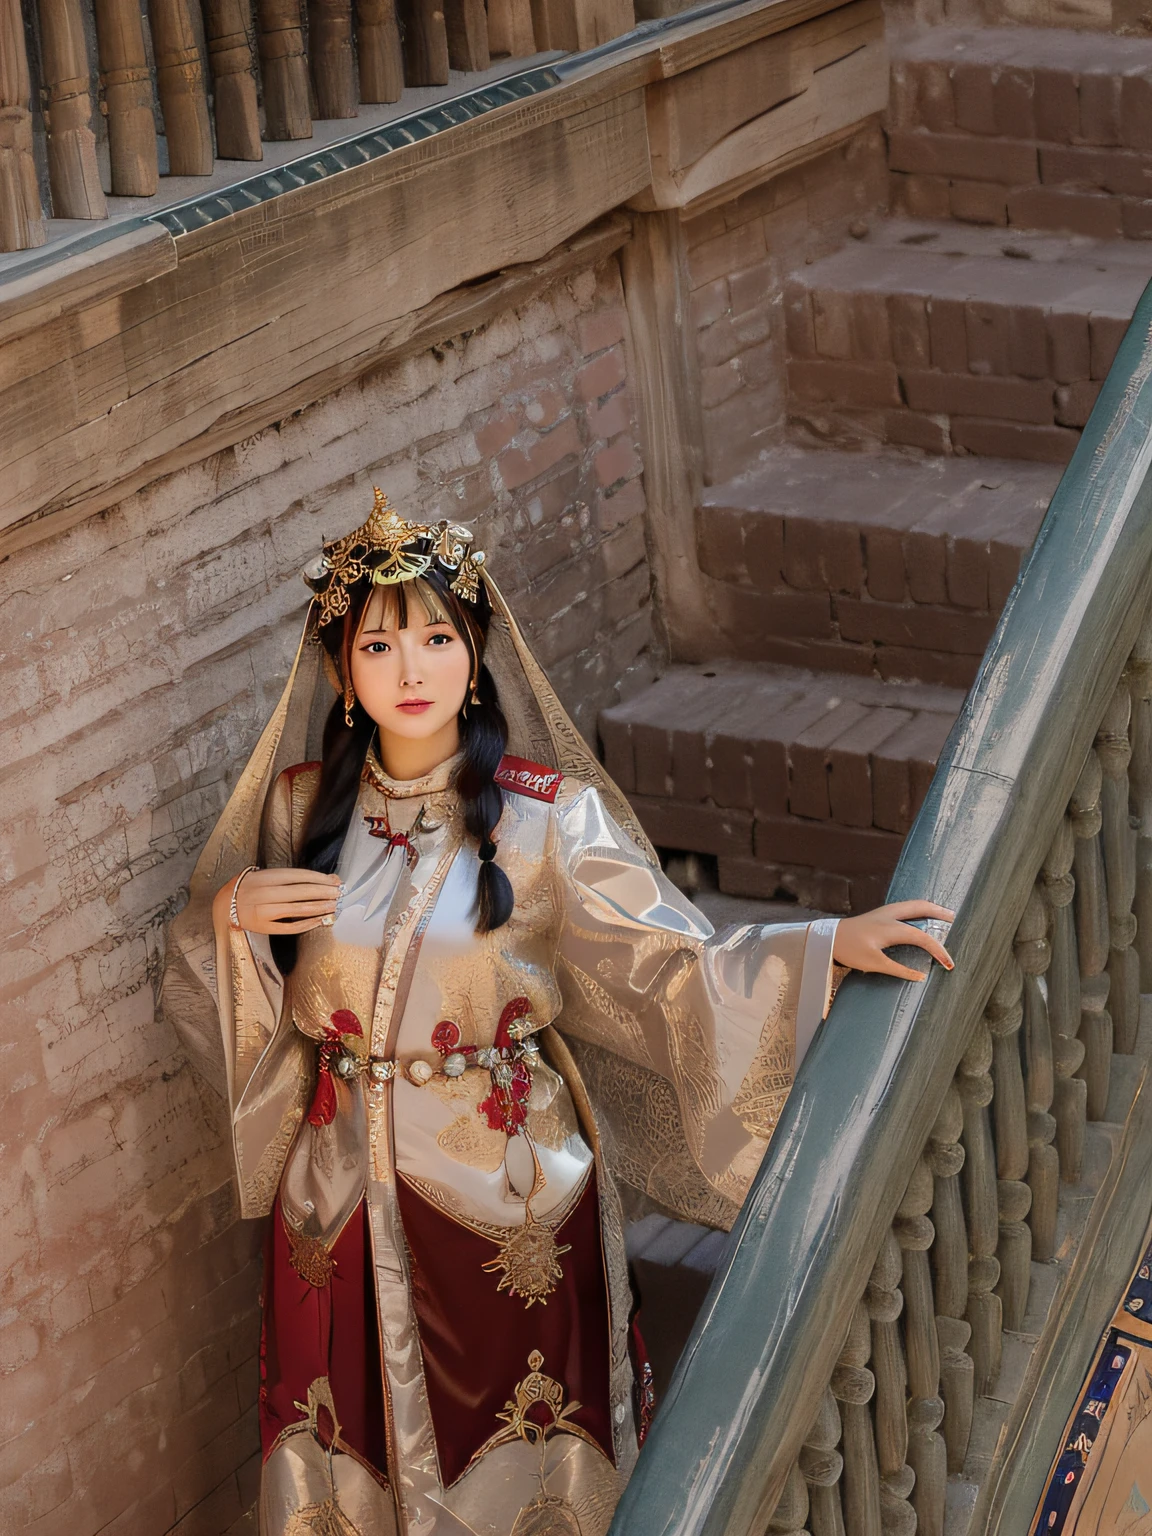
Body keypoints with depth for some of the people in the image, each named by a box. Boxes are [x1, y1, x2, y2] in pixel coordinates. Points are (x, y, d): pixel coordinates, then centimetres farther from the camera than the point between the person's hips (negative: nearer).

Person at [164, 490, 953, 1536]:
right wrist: (230, 914, -15)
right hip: (342, 1200, 2)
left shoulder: (548, 814, -11)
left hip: (508, 1188, -2)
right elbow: (223, 998, 6)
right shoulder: (298, 806, -3)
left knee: (515, 1450, 12)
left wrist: (832, 943, -25)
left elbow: (668, 962, -14)